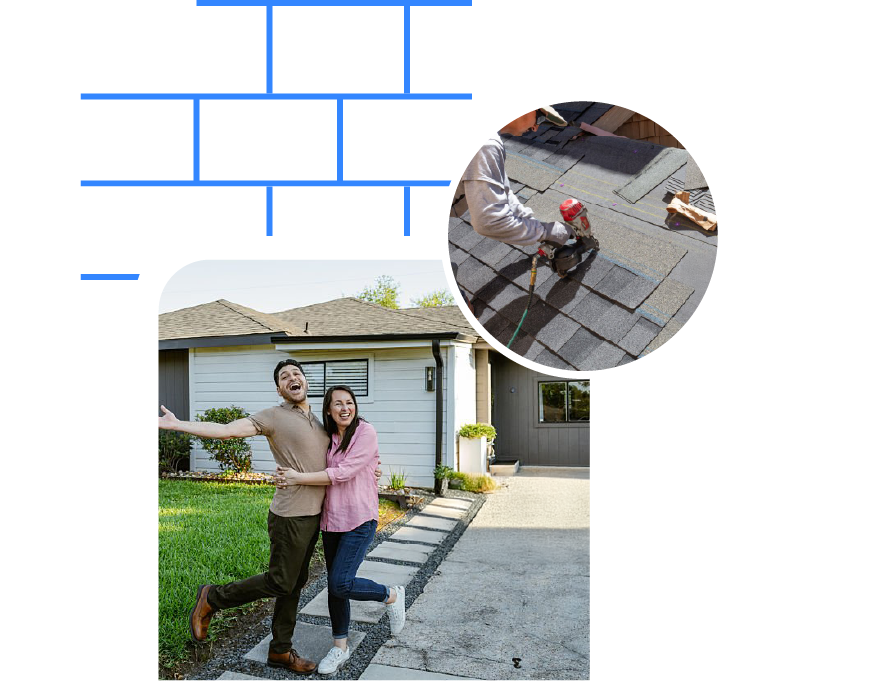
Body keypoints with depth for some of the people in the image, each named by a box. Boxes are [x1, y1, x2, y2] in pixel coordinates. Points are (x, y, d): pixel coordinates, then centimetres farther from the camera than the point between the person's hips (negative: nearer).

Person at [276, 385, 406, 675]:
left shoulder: (366, 433, -13)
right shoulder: (328, 438, 8)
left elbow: (343, 473, -20)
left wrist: (299, 478, -18)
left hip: (359, 521, -6)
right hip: (331, 520, 7)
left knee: (341, 584, -12)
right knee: (334, 585, 12)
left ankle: (392, 595, 13)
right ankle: (340, 646, 29)